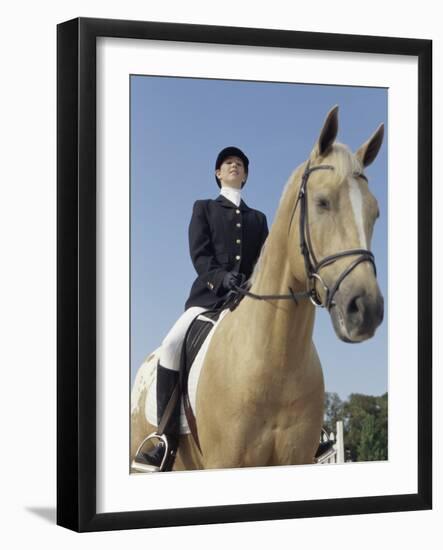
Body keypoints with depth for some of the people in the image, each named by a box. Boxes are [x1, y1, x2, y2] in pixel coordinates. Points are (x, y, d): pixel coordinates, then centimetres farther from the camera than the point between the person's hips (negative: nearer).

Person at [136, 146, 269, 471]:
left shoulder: (258, 219, 23)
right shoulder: (204, 209, 16)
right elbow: (199, 254, 2)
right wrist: (221, 277, -18)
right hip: (209, 293, -3)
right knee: (172, 345, -27)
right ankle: (167, 443, -28)